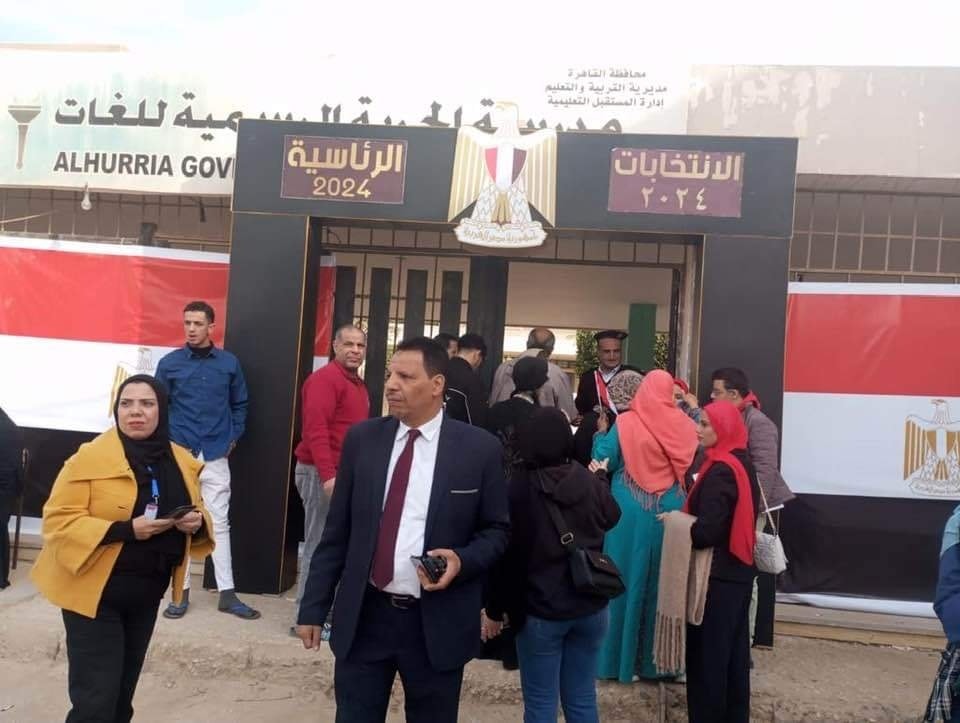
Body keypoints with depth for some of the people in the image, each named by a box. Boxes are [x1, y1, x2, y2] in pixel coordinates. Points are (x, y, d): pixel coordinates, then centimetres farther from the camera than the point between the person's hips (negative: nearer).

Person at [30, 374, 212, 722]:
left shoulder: (183, 462, 1)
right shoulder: (89, 457, -15)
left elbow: (197, 513, 12)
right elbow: (58, 522, -18)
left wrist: (196, 522, -12)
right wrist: (125, 530, -29)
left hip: (146, 593, 6)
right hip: (95, 592, -5)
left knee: (123, 691, 20)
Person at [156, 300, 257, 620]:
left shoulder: (229, 363, 2)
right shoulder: (169, 363, 0)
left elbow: (239, 404, 12)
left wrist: (234, 437, 4)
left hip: (215, 455, 0)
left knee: (219, 522, 4)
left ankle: (227, 594, 9)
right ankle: (182, 591, 18)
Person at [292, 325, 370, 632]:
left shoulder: (358, 384, 17)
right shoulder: (324, 379, -13)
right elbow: (315, 429, -22)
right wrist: (327, 475, -28)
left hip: (346, 473, 9)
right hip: (322, 473, -9)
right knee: (320, 543, -4)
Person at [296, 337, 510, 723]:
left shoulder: (479, 448, -6)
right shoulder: (361, 439, 1)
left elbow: (496, 529, 3)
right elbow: (336, 531, 5)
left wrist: (463, 560, -16)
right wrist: (313, 607, 5)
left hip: (437, 624, -1)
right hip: (363, 617, 2)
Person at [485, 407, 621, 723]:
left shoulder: (518, 487, -14)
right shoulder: (591, 482, -3)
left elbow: (506, 552, -8)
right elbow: (612, 518, 19)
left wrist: (495, 609, 2)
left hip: (540, 610, -4)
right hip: (590, 607, 4)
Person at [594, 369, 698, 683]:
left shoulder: (624, 422, -7)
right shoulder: (684, 424, -2)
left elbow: (604, 460, -2)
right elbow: (694, 460, 13)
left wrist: (601, 433, 16)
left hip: (630, 513, -2)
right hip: (668, 513, 2)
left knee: (626, 580, 8)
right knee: (663, 582, 12)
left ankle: (619, 657, 16)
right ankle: (655, 659, 22)